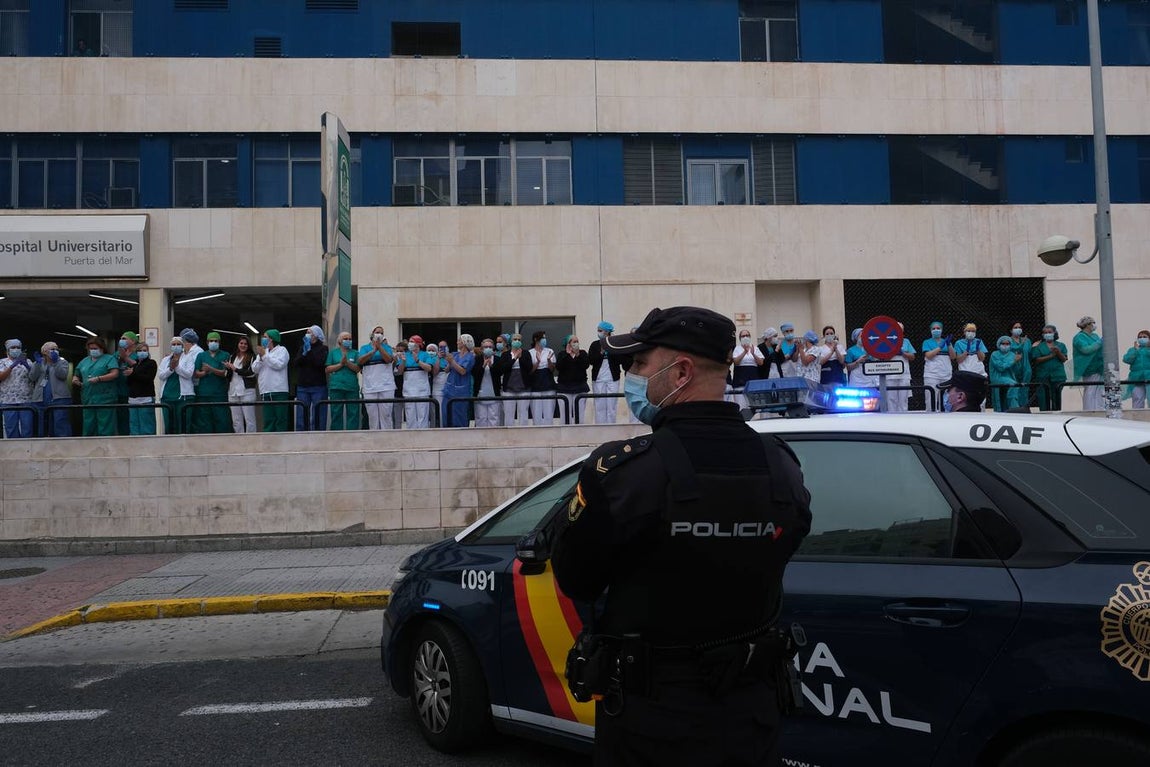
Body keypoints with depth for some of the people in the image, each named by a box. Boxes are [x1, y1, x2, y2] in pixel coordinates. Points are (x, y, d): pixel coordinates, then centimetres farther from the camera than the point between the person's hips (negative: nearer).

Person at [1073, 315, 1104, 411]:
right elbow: (1086, 349, -22)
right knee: (1090, 392, -7)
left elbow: (1101, 349, 26)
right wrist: (1100, 342, -18)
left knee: (1098, 392, 9)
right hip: (1089, 370, -8)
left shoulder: (1095, 336, 18)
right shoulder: (1079, 337, -7)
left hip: (1099, 369, 8)